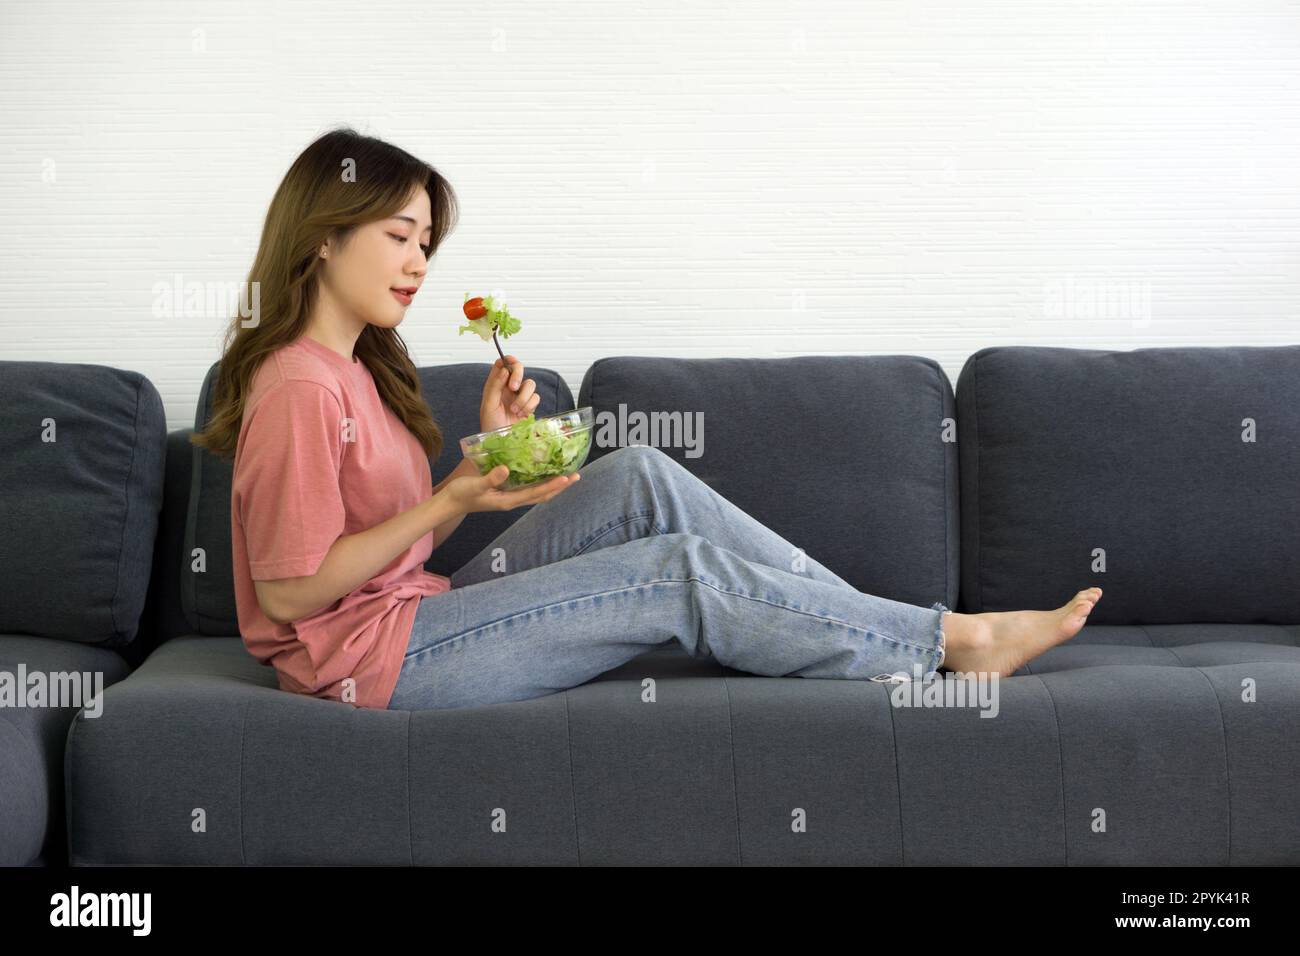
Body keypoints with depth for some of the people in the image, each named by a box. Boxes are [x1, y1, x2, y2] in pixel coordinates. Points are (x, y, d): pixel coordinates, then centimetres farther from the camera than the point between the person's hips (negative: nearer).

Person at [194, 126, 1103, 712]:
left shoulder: (355, 367, 13)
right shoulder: (299, 388, -18)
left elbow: (404, 531, 12)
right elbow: (290, 590, -20)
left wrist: (489, 447, -2)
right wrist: (452, 499, -20)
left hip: (421, 610, 9)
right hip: (373, 659, -9)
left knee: (640, 476, -2)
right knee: (683, 572, -12)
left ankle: (873, 624, -3)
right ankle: (950, 640, -1)